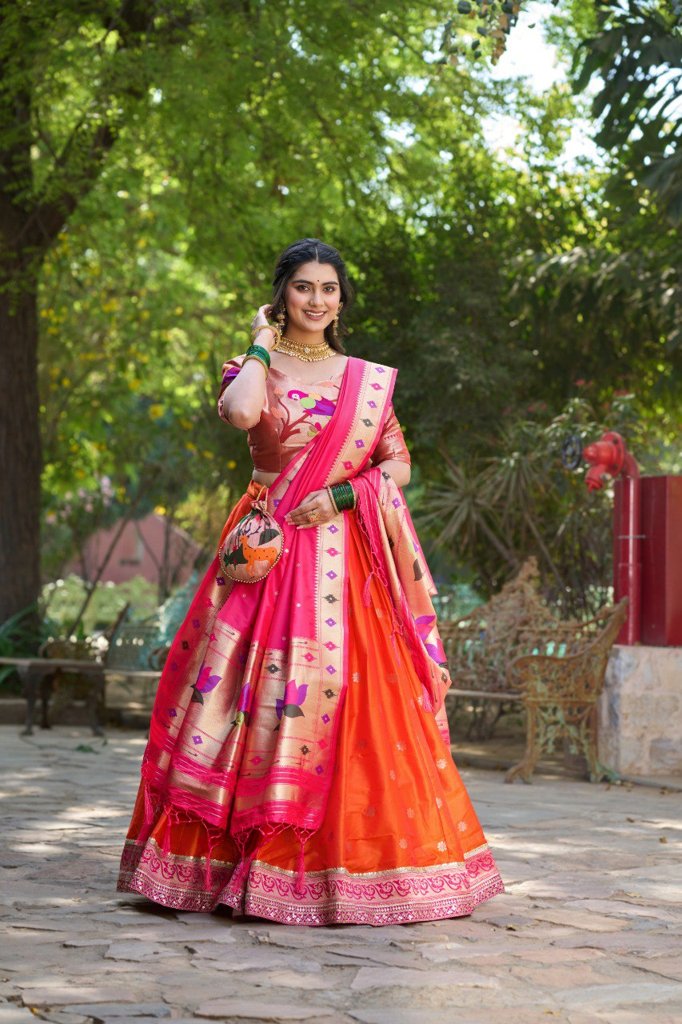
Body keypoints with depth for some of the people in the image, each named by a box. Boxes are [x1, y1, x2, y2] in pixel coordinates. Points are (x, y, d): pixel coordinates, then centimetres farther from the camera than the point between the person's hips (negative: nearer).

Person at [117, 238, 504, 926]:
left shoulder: (367, 380, 13)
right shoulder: (254, 369, 5)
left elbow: (399, 462, 9)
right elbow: (240, 412, -18)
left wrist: (341, 494, -6)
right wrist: (264, 345, -4)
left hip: (343, 551, 2)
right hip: (269, 549, -2)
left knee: (343, 690, -4)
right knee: (259, 690, -6)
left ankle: (339, 862, 2)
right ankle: (226, 852, 0)